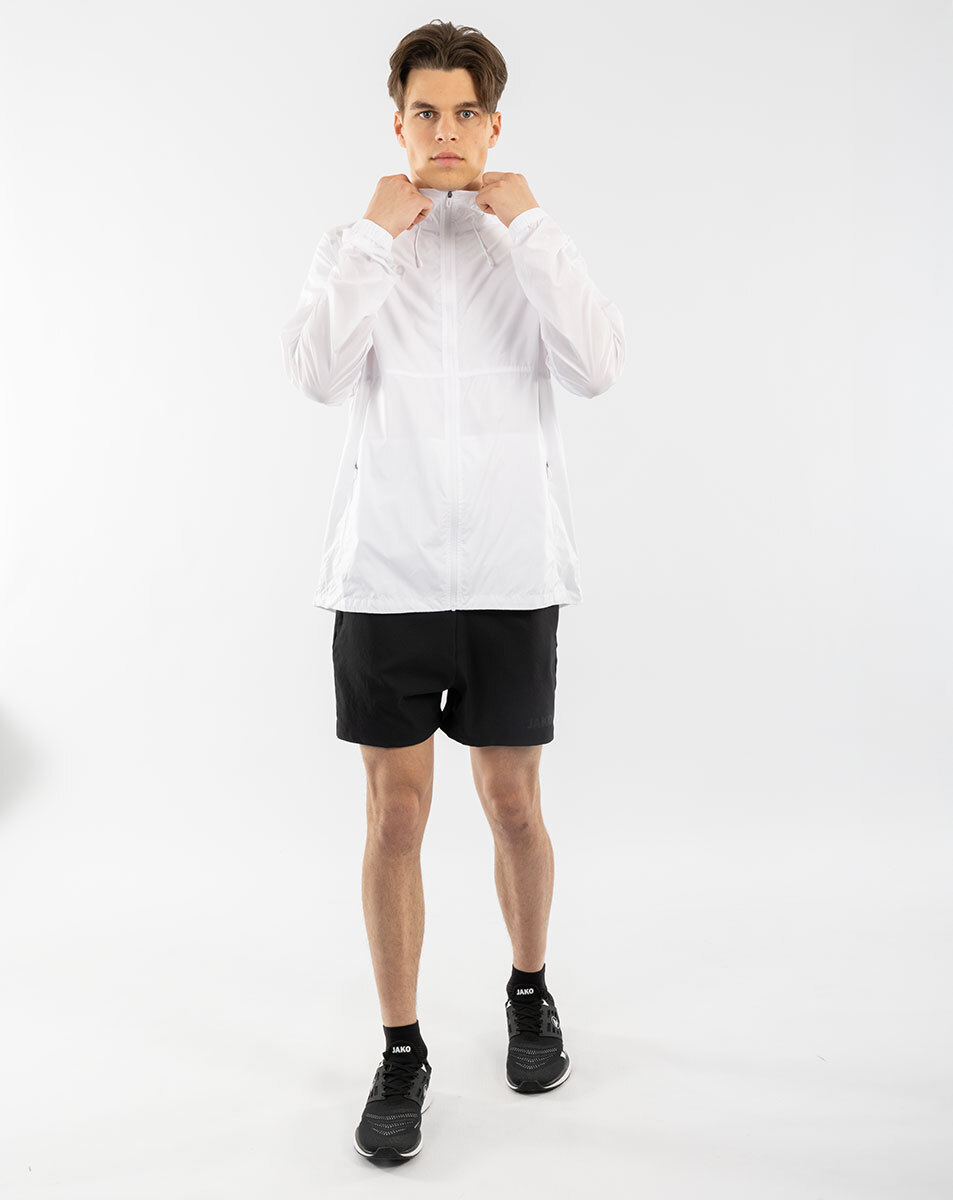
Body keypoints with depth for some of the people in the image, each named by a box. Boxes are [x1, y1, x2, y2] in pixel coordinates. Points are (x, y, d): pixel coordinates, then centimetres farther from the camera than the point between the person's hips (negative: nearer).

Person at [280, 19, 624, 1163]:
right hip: (386, 571, 0)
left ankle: (529, 989, 35)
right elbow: (319, 372, -11)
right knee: (395, 811, 4)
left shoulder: (533, 245, 8)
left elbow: (597, 367, -10)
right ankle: (401, 1051, 20)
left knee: (512, 805, 8)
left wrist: (525, 222, -9)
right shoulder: (353, 247, 8)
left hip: (510, 571, 0)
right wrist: (378, 232, -9)